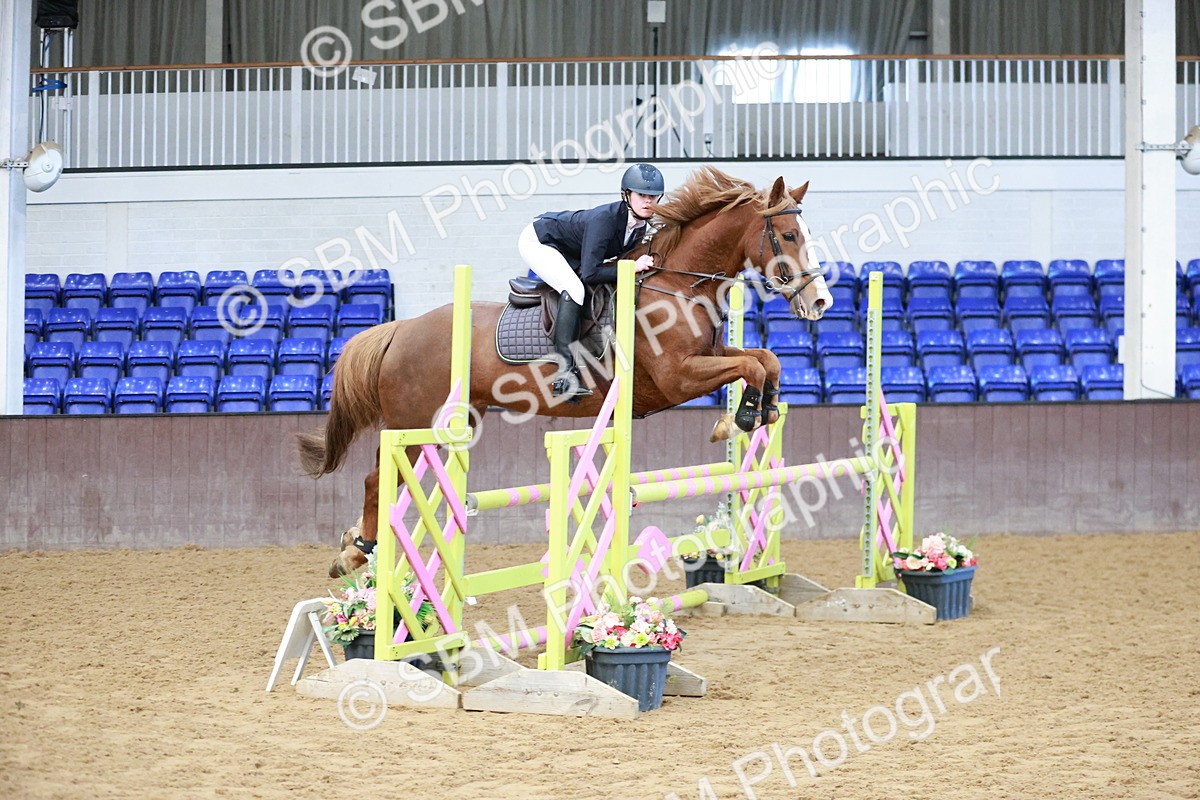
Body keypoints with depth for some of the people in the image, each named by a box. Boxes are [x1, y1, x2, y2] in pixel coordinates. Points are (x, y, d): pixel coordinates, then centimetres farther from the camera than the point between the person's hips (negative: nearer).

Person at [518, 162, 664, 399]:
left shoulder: (643, 225, -11)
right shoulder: (604, 219, -35)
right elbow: (590, 274, -39)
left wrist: (644, 263, -14)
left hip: (570, 255, 10)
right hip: (537, 241, -10)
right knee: (574, 289, -29)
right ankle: (565, 372, -32)